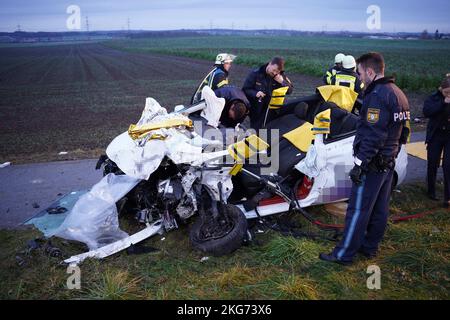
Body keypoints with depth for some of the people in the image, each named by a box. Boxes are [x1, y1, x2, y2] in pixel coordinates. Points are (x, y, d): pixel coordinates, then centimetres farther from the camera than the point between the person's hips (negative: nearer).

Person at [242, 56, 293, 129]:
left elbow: (290, 91, 2)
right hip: (257, 112, -2)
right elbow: (245, 89, -4)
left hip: (273, 112, 2)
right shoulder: (255, 74, -7)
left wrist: (282, 82, -18)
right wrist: (255, 93, -24)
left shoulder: (281, 76, 0)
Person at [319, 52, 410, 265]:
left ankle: (344, 254, 4)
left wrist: (359, 164, -22)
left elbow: (373, 136, -25)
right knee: (380, 208, 16)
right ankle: (370, 247, 29)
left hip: (372, 164, -10)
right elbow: (401, 132, 17)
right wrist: (392, 153, 21)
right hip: (389, 162, 10)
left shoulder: (377, 96, -19)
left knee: (358, 210, -3)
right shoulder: (398, 94, 13)